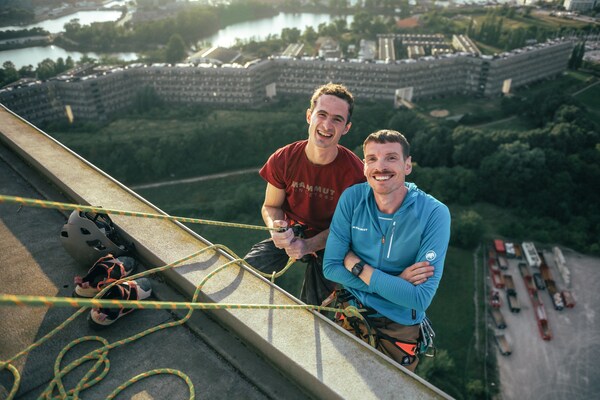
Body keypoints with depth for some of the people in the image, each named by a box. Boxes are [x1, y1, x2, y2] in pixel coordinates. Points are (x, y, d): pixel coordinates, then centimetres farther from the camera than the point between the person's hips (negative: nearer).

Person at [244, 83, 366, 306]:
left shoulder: (354, 171, -21)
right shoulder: (283, 159, -15)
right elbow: (271, 206, -2)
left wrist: (308, 246, -29)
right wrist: (277, 228, -26)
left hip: (327, 244, -2)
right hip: (291, 233, 2)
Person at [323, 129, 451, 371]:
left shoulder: (434, 214, -22)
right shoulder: (352, 198, -14)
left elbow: (420, 299, -26)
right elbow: (330, 267, -14)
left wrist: (356, 265, -23)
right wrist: (395, 282, -22)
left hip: (399, 329, -2)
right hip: (350, 316, 2)